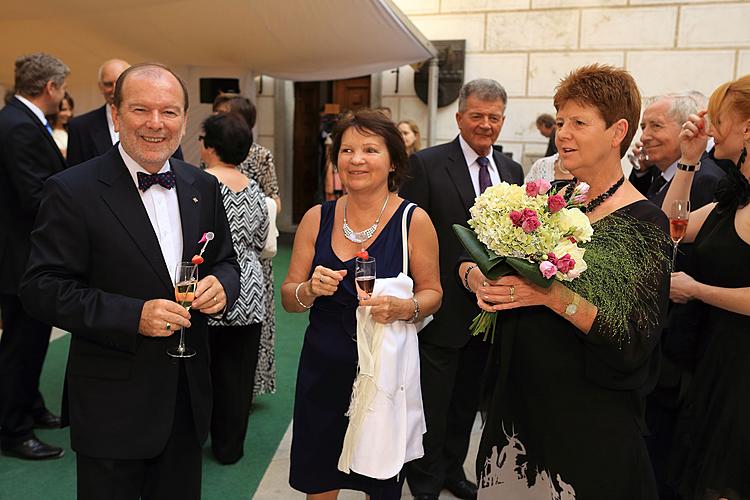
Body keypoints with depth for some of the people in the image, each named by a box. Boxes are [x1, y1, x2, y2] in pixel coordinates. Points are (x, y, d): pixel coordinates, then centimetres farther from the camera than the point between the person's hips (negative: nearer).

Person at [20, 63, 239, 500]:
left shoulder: (203, 187, 3)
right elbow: (42, 289, -13)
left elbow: (226, 261, 11)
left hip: (189, 394, 5)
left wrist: (221, 285, -12)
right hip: (113, 404, -4)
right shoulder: (72, 191, -12)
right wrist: (132, 316, -24)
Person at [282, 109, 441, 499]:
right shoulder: (317, 218, 0)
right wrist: (310, 290, -16)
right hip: (323, 368, 2)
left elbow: (432, 293, 1)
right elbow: (288, 298, 5)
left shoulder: (414, 220, -7)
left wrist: (402, 308, -20)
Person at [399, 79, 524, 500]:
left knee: (468, 401, 21)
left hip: (492, 306, 5)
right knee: (433, 405, 9)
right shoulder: (427, 164, -10)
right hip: (444, 306, -5)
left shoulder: (512, 171, 8)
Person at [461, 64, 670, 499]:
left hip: (590, 421, -5)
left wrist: (552, 295, -29)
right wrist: (478, 280, -18)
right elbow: (468, 257, 4)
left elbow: (636, 343, -20)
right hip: (517, 397, 5)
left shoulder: (643, 224, -14)